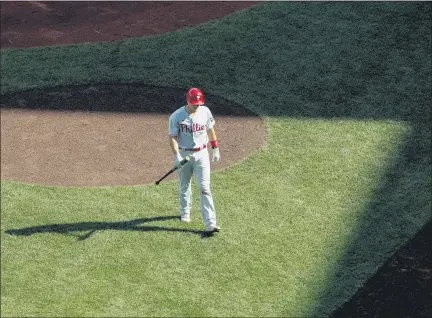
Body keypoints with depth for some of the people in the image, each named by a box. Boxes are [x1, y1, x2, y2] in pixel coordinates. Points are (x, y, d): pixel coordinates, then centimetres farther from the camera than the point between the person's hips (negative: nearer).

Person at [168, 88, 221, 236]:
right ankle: (185, 212, 42)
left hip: (201, 154, 1)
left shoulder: (205, 111, -3)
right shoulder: (176, 116, -13)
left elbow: (210, 130, 11)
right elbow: (173, 137, -13)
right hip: (184, 154, -1)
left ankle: (210, 224, -12)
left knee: (204, 188, -7)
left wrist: (215, 149, 13)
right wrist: (176, 156, -25)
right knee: (184, 186, 16)